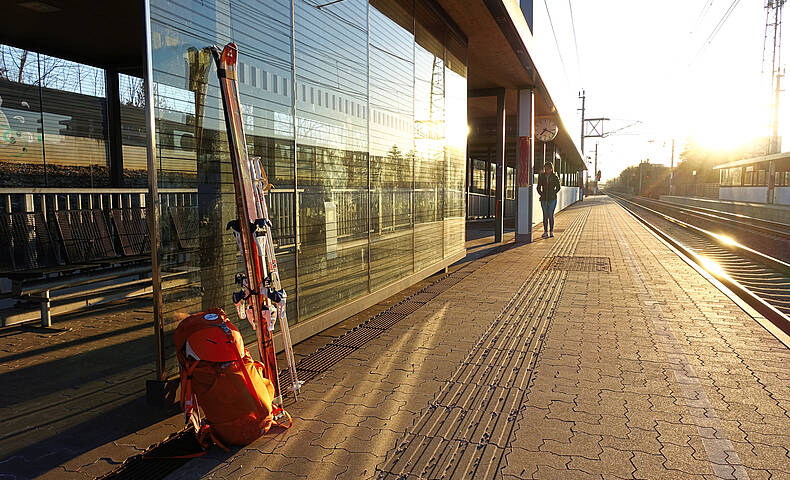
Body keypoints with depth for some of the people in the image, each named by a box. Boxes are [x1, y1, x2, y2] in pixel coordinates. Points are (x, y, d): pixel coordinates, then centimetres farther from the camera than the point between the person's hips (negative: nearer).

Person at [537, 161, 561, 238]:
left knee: (551, 215, -4)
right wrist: (541, 194, 4)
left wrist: (553, 194, -1)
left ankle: (551, 231, 7)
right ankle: (545, 232, 6)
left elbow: (558, 188, 8)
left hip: (552, 199, -2)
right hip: (544, 199, 2)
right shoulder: (541, 176, 6)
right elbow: (539, 187, 14)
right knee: (545, 215, 2)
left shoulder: (555, 177, 1)